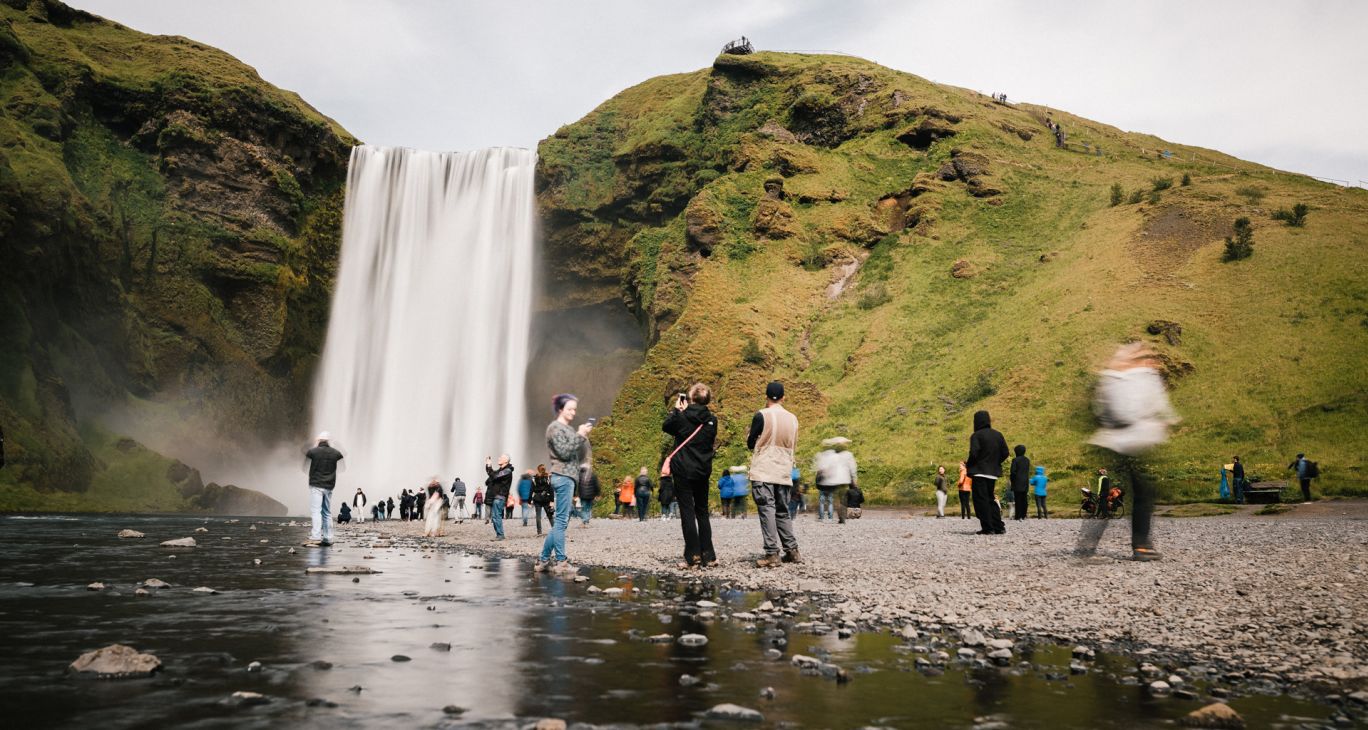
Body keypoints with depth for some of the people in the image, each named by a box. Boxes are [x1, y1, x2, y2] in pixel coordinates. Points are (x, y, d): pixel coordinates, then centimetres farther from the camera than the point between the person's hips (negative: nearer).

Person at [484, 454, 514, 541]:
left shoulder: (507, 471, -10)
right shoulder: (500, 470, 20)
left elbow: (494, 476, -20)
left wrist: (489, 466, -14)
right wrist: (488, 465, 12)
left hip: (499, 497, -9)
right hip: (494, 496, 9)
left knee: (496, 516, -11)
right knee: (494, 517, 10)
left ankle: (500, 535, -7)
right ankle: (498, 535, 15)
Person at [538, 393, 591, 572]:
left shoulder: (568, 429, 21)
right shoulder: (555, 427, -5)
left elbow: (580, 456, 18)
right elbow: (564, 452, -14)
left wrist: (584, 437, 4)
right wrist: (579, 435, -13)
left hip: (568, 477, 9)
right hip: (562, 476, -9)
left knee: (560, 520, 10)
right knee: (561, 520, -8)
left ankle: (544, 560, 14)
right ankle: (561, 561, -5)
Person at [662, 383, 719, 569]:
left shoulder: (682, 416, -11)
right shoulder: (711, 420, 1)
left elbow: (666, 427, 6)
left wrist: (676, 408, 16)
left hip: (683, 471, -4)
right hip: (703, 471, 4)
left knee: (687, 512, -1)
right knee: (702, 512, 12)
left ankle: (693, 557, -4)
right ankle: (708, 556, 10)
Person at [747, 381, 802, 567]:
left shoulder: (761, 415, -8)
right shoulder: (793, 419, 7)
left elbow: (750, 443, -1)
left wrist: (749, 436, 20)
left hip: (763, 471, -5)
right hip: (784, 472, 5)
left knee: (766, 510, -6)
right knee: (782, 511, 15)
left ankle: (772, 554, -12)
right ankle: (792, 551, 15)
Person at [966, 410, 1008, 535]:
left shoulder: (976, 435, -10)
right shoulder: (997, 435, 8)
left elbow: (973, 453, -19)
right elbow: (1005, 453, 6)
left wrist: (968, 465, -1)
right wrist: (995, 463, 17)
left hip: (979, 472, -6)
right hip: (993, 473, 6)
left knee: (981, 500, -1)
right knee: (991, 499, 16)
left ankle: (987, 528, -5)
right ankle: (999, 527, 12)